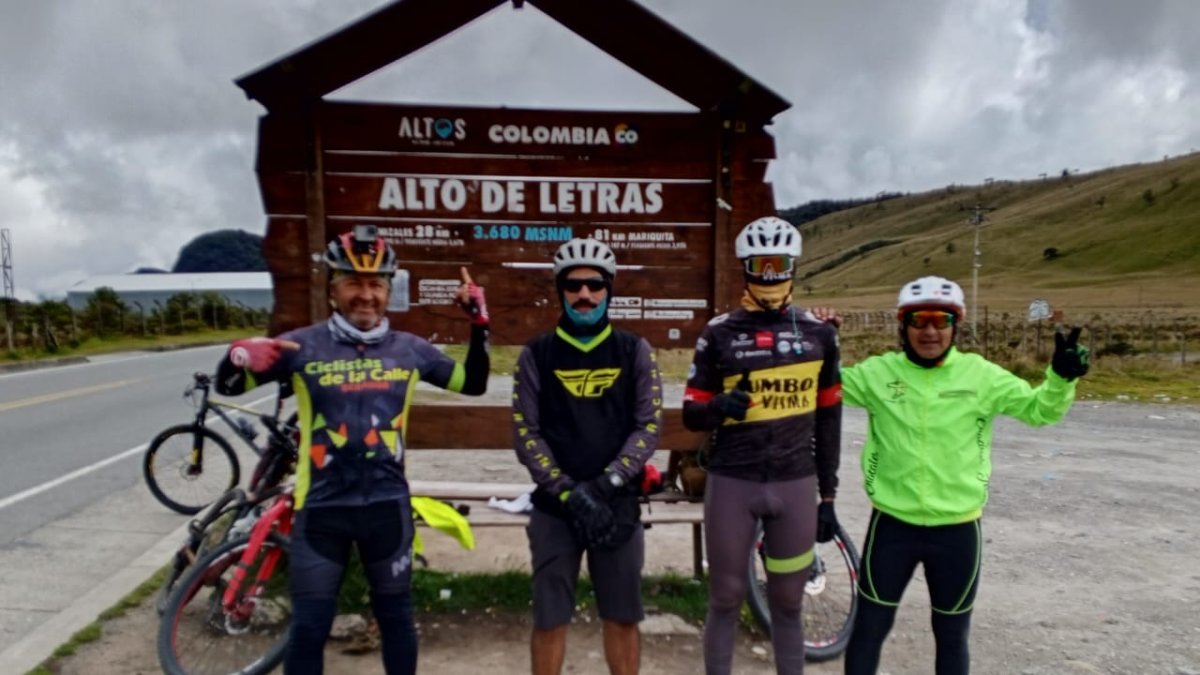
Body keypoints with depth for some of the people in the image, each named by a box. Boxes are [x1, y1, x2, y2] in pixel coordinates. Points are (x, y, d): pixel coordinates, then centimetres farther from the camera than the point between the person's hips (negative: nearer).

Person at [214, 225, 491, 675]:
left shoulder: (409, 349, 1)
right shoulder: (303, 346, -6)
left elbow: (473, 384, 10)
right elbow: (228, 386, 0)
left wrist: (479, 325, -4)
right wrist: (241, 355, -24)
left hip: (387, 504, 2)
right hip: (321, 507, -1)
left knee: (396, 614, 17)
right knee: (309, 626, 8)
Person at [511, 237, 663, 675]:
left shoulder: (635, 352, 3)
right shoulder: (536, 354, 2)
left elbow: (649, 426, -2)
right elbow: (525, 434, -4)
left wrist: (607, 483, -14)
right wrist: (569, 492, -14)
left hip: (618, 505, 1)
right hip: (554, 508, 0)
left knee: (622, 618, 11)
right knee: (550, 619, 6)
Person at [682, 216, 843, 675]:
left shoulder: (818, 334, 4)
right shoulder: (719, 334, -2)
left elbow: (828, 419, 10)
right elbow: (691, 414, 0)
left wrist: (828, 495, 10)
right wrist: (719, 406, -23)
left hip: (795, 485, 2)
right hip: (732, 483, -1)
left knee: (788, 605, 13)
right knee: (725, 601, 9)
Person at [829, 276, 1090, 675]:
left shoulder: (981, 375, -4)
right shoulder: (878, 372, -4)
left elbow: (1039, 409, 1)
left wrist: (1062, 377, -18)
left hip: (957, 529, 1)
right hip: (892, 525, 0)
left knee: (952, 637, 19)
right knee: (869, 629, 12)